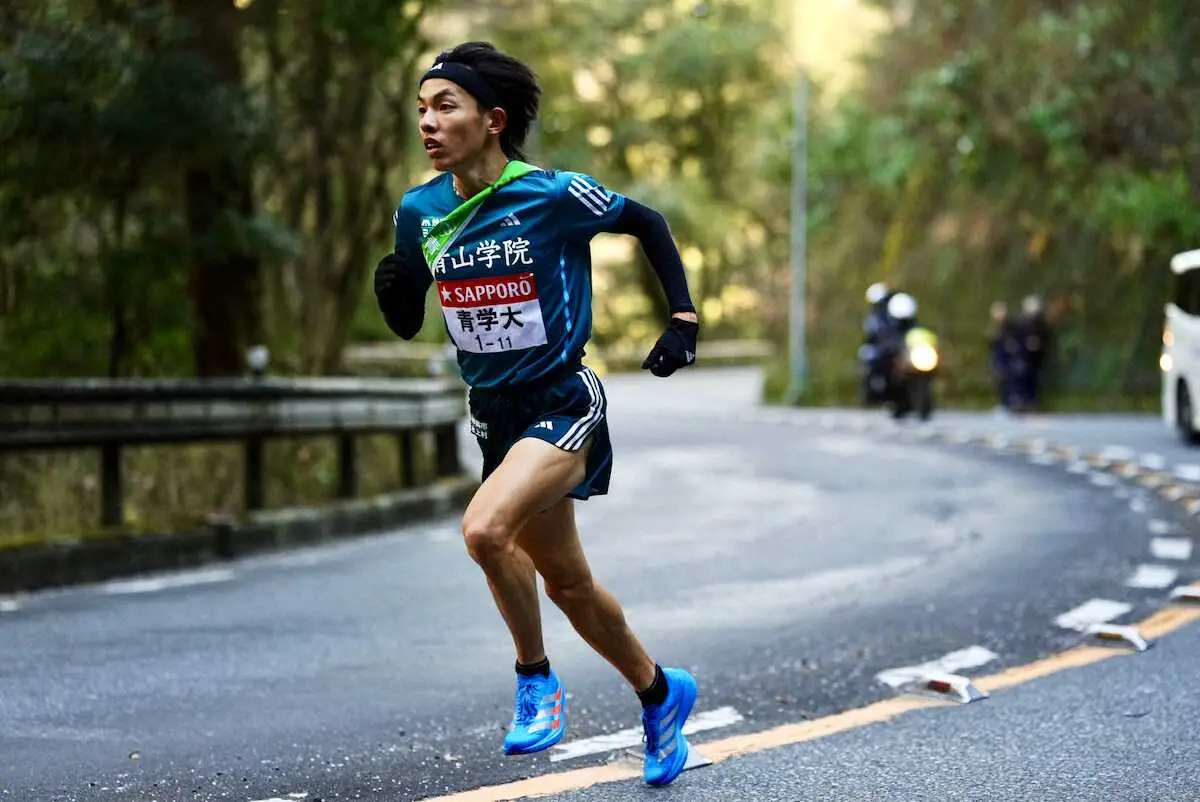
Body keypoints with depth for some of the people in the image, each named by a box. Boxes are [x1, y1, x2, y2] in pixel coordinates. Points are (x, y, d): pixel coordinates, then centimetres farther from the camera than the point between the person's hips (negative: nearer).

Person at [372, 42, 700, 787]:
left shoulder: (556, 195, -17)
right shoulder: (420, 211, -3)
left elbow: (648, 224, 0)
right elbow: (408, 323, 5)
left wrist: (684, 318, -6)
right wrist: (392, 290, -16)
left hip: (563, 401, -6)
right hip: (495, 411, 6)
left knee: (485, 529, -29)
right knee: (566, 581, 16)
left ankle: (536, 677, -5)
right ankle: (662, 693, 39)